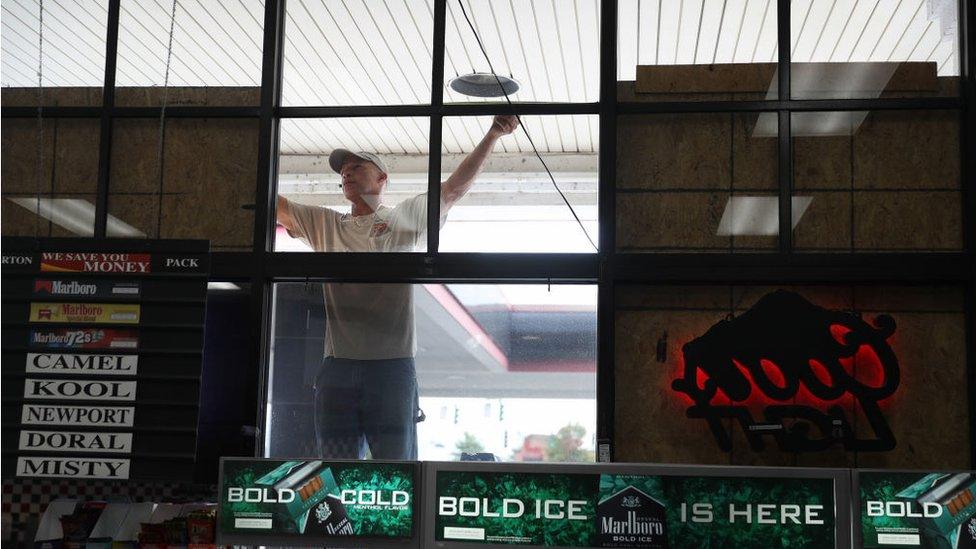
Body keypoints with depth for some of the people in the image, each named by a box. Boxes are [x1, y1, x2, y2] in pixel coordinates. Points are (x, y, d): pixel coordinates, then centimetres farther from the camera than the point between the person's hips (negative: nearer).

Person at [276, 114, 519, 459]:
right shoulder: (325, 225, 21)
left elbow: (454, 189, 9)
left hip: (393, 363, -2)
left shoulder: (406, 218, 15)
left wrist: (492, 136, 2)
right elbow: (274, 204, 17)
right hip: (338, 364, 2)